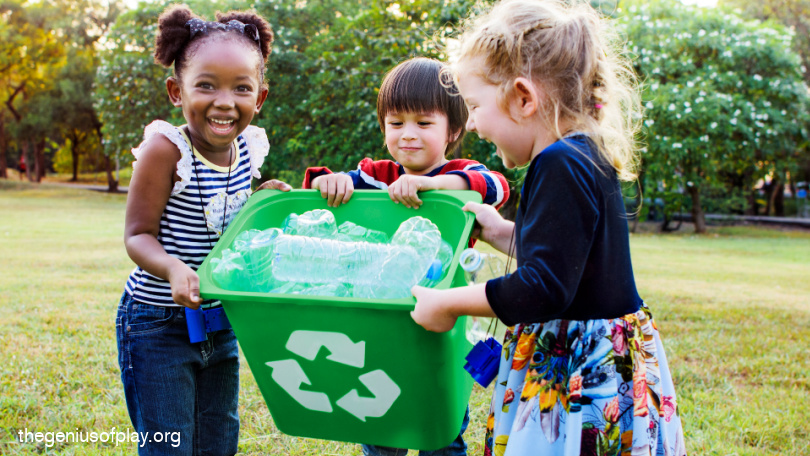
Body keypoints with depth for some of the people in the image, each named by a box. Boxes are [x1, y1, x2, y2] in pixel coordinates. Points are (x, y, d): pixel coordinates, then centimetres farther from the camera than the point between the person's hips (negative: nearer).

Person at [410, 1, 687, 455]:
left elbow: (544, 289, -24)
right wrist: (500, 231, 25)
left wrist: (448, 303, -15)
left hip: (584, 374, -10)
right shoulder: (585, 157, 10)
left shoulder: (560, 166, -20)